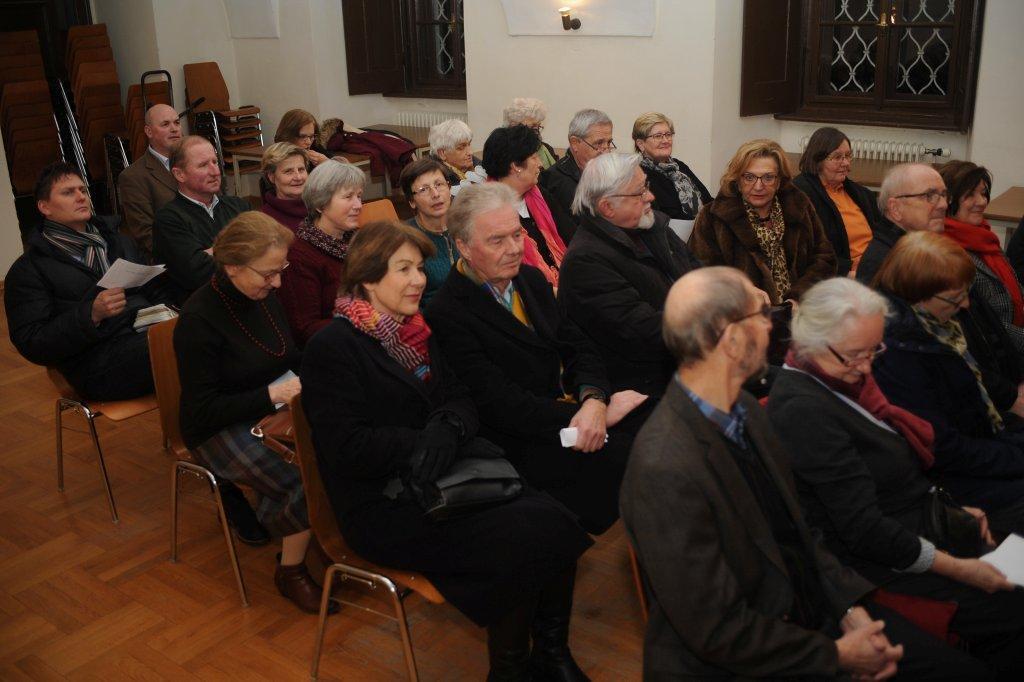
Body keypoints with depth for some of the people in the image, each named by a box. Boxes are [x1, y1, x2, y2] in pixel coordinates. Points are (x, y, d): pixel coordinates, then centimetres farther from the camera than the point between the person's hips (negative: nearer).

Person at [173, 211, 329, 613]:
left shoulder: (264, 295, 2)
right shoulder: (199, 319, -18)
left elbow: (288, 358, 18)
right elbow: (203, 410, -17)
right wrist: (272, 395, -22)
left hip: (272, 413, 7)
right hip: (220, 431, -6)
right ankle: (291, 573, -4)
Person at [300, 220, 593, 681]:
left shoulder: (417, 330, 14)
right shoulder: (332, 348, -10)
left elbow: (459, 399, 11)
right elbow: (346, 447, -17)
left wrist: (448, 428, -12)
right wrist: (422, 443, -17)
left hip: (442, 481, 7)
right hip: (383, 505, -7)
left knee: (554, 520, -17)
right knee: (522, 542, -23)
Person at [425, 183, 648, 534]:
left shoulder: (531, 279, 11)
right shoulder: (447, 314, -13)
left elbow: (579, 348, 9)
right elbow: (501, 404, -18)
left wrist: (594, 399, -14)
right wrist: (593, 414, -18)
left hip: (574, 411, 8)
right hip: (522, 445, -7)